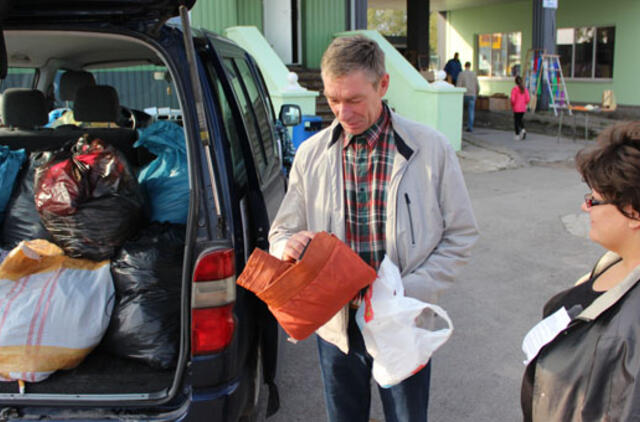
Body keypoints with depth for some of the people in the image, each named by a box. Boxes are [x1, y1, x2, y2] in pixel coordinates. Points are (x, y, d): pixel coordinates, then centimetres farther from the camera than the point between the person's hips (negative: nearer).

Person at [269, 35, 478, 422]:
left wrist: (407, 292, -16)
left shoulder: (431, 149, -9)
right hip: (335, 324, 2)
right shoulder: (310, 154, -3)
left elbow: (461, 236, -4)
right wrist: (289, 245, -21)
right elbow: (282, 233, 4)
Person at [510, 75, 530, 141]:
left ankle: (517, 135, 4)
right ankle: (523, 130, -3)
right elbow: (528, 99, 0)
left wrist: (512, 106, 0)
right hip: (523, 108, 5)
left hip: (516, 108, -5)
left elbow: (512, 99, -17)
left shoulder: (514, 89, -12)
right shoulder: (525, 89, 3)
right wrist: (524, 104, 15)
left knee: (516, 121, 5)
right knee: (520, 120, 21)